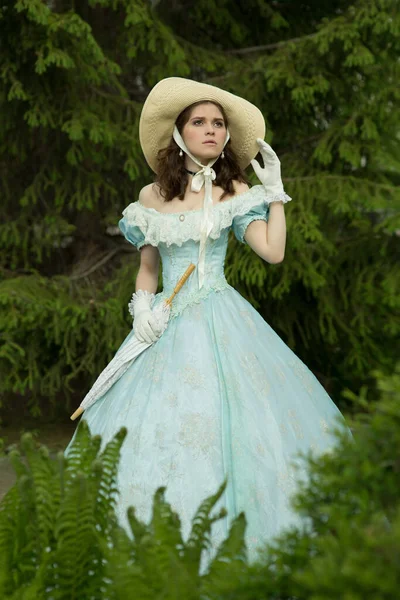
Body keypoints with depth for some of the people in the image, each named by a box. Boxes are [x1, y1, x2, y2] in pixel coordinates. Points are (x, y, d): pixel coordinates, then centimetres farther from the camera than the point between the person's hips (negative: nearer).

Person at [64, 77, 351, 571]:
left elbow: (273, 252, -6)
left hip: (223, 325, -2)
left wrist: (275, 191, -4)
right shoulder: (151, 196, 9)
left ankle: (227, 542, -1)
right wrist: (141, 307, -2)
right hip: (167, 325, 2)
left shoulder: (235, 191, 4)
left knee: (233, 422, -11)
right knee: (154, 426, -5)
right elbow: (147, 268, 15)